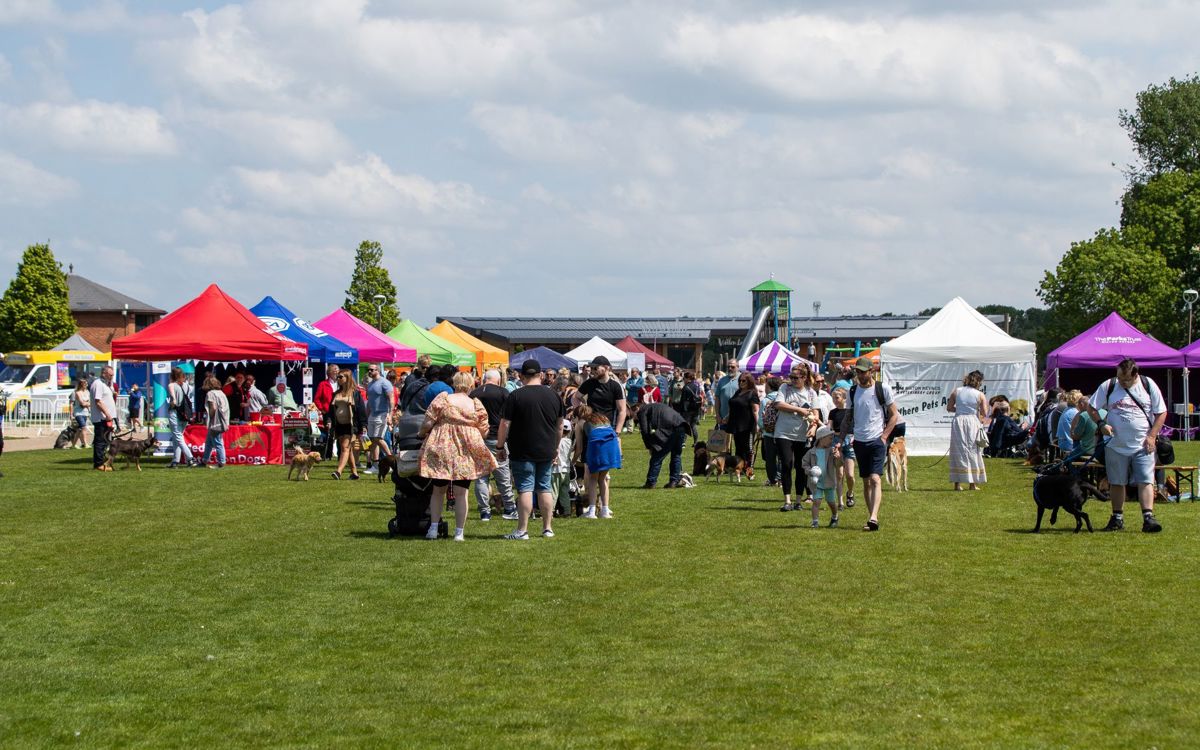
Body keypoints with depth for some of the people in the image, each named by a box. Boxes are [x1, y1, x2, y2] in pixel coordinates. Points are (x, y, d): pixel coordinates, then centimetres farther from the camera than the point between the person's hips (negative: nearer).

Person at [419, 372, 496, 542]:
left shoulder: (442, 399, -4)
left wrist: (422, 433, 14)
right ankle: (459, 532, 5)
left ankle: (433, 527, 10)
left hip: (441, 451, 0)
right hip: (466, 454, 0)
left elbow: (428, 423, -6)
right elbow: (483, 431, 3)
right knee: (461, 493, 5)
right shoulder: (476, 405, 0)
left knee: (439, 490, 14)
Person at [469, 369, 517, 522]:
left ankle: (484, 511, 4)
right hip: (497, 438, -2)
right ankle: (509, 508, 10)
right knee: (503, 475, 5)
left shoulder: (473, 394, 5)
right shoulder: (503, 392, -3)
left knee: (481, 476, 5)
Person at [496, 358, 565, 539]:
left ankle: (522, 530, -7)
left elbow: (505, 424, -10)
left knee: (525, 489, -5)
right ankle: (547, 528, 14)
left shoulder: (516, 396, -10)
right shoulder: (553, 395, 5)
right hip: (546, 452, 5)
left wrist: (500, 446, 0)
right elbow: (560, 425, 14)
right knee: (545, 488, 12)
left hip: (523, 451, -5)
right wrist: (556, 446, 25)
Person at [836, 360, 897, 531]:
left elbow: (894, 415, 1)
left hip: (877, 440, -5)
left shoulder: (883, 388, -3)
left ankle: (873, 518, -27)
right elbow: (848, 417, 18)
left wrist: (884, 436, -8)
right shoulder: (853, 391, 9)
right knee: (866, 481, 7)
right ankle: (872, 518, 13)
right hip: (859, 441, 5)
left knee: (875, 479, -17)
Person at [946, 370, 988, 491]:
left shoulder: (956, 391, 2)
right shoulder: (980, 395, -3)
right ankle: (972, 483, 11)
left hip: (958, 422, 1)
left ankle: (957, 483, 3)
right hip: (973, 422, -1)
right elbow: (984, 414, -2)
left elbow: (949, 408, 5)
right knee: (973, 452, 9)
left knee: (958, 452, 7)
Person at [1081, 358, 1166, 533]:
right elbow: (1091, 407, 7)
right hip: (1116, 445, 1)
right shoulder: (1108, 386, 0)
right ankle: (1117, 518, 19)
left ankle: (1148, 518, -14)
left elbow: (1161, 413, 2)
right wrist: (1101, 424, -9)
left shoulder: (1148, 386, -2)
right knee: (1116, 483, 8)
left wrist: (1152, 436, -6)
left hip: (1143, 446, -1)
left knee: (1146, 481, -10)